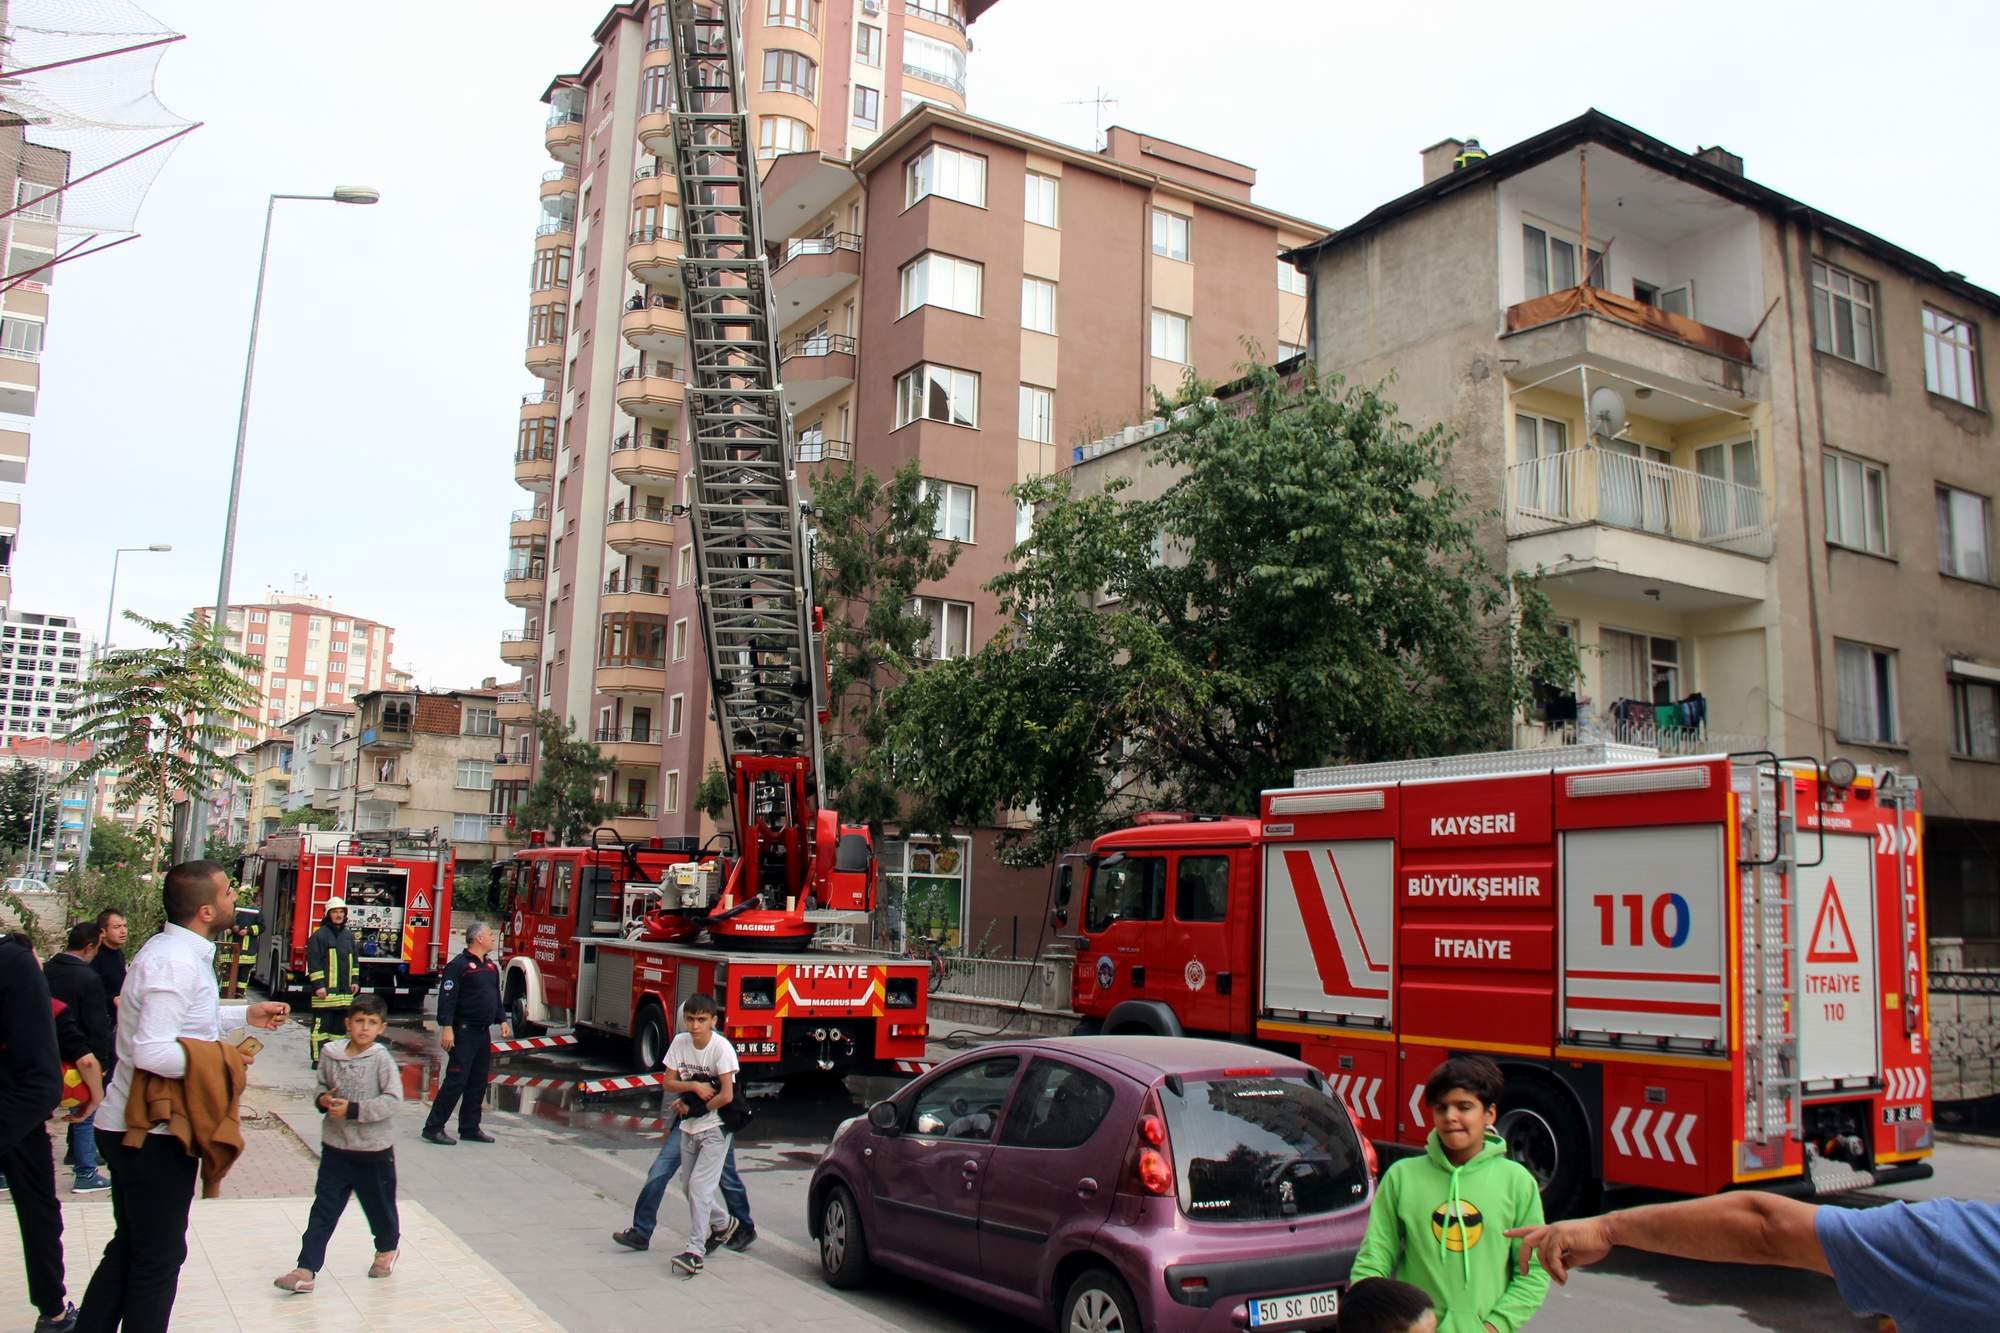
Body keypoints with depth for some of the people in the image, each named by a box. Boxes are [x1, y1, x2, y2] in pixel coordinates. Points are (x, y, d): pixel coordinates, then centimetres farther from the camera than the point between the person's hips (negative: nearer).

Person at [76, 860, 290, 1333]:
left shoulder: (177, 951, 8)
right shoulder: (175, 962, -24)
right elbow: (153, 1052, -32)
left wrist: (246, 1014, 20)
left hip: (130, 1128, 10)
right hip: (153, 1134, -10)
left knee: (129, 1247, 21)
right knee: (159, 1257, 5)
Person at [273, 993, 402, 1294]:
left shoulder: (382, 1059, -14)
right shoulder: (330, 1054, -2)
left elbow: (392, 1100, -18)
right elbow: (322, 1086, 14)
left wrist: (353, 1109, -24)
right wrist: (323, 1100, -9)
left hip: (374, 1149, -3)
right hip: (336, 1147, 3)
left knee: (379, 1205, 15)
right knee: (323, 1209, 1)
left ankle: (387, 1248, 39)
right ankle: (306, 1269, 6)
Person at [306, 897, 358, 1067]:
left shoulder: (349, 935, 15)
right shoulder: (319, 935, -6)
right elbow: (314, 962, -10)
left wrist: (354, 980, 15)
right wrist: (318, 985, -15)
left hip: (344, 991, 7)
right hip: (325, 990, -6)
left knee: (340, 1026, 10)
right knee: (321, 1025, -4)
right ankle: (318, 1059, -1)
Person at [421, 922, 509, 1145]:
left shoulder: (491, 967, 14)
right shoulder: (459, 965, -12)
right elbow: (447, 998, -17)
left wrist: (501, 1021, 14)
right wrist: (446, 1027, -23)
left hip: (483, 1033, 8)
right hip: (464, 1032, -8)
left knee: (478, 1083, 10)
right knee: (456, 1081, -8)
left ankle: (470, 1128, 18)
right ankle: (433, 1128, 0)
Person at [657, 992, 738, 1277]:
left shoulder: (721, 1047, -21)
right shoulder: (680, 1042, -4)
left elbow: (726, 1095, -22)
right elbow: (667, 1082, -1)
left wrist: (695, 1108, -13)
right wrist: (693, 1085, -18)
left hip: (715, 1127, -6)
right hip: (688, 1127, 7)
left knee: (699, 1186, -12)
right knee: (689, 1186, 16)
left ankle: (695, 1251, -4)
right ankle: (723, 1224, 40)